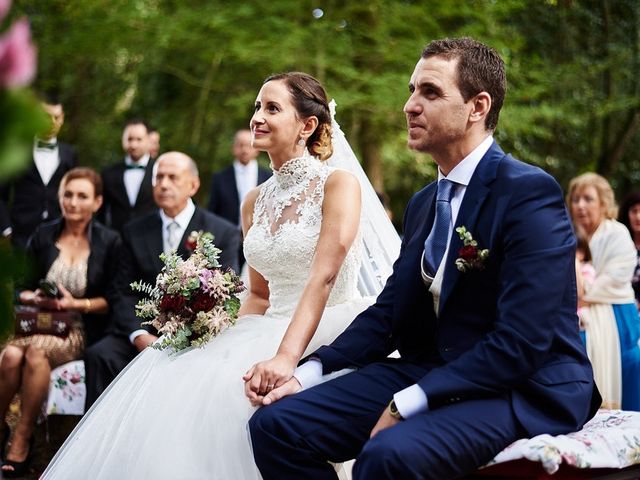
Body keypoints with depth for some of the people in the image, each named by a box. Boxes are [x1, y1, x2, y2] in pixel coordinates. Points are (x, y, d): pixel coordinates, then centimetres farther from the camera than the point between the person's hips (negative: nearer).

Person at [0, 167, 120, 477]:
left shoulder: (109, 242, 3)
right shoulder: (42, 236, 10)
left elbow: (111, 300, 0)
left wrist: (76, 304, -14)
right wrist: (33, 297, -10)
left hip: (80, 330, -2)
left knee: (36, 351, -34)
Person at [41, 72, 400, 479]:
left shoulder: (338, 183, -7)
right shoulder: (255, 202, 14)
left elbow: (322, 279, -19)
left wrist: (285, 357, -30)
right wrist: (233, 346, 0)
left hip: (330, 333, -6)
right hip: (271, 332, 7)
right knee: (168, 381, -15)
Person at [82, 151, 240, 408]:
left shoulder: (224, 233, 4)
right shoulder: (135, 231, 13)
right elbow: (125, 294, 7)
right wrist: (139, 335, -13)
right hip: (143, 331, 3)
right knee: (99, 355, -25)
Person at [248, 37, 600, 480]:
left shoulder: (530, 194, -13)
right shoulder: (424, 203, 15)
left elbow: (520, 343, -20)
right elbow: (389, 311, 13)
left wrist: (406, 404, -22)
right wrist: (309, 373, -3)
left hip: (523, 390, -8)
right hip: (430, 373, 8)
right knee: (276, 424, -8)